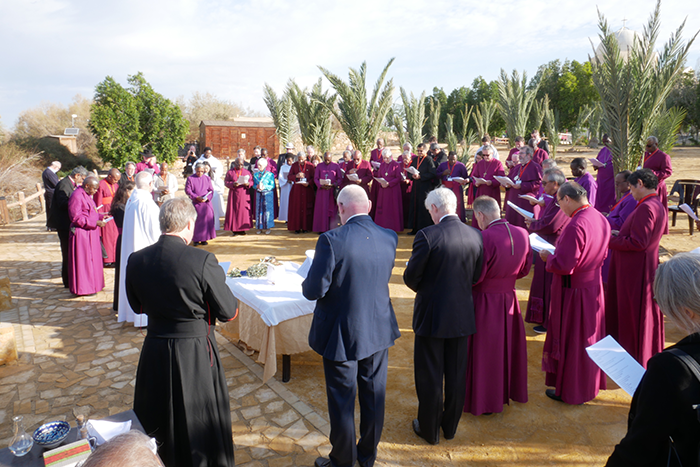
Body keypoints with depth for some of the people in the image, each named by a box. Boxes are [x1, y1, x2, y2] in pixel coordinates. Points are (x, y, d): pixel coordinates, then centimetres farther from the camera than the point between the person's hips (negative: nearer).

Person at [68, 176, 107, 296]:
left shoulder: (87, 195, 13)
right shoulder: (77, 196, -17)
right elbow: (76, 217, -21)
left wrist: (100, 216, 6)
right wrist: (95, 223, -23)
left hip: (90, 232, 10)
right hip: (81, 233, -10)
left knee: (92, 258, 14)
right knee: (83, 260, -1)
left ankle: (90, 284, 24)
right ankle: (83, 287, 8)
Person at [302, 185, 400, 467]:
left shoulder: (332, 240, -23)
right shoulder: (389, 238, -6)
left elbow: (315, 290, -19)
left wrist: (306, 285, 3)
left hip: (342, 335, -5)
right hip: (379, 330, 5)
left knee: (342, 399, 14)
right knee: (373, 395, 21)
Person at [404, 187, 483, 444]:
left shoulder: (427, 235, -20)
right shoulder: (475, 235, -4)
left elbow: (411, 276, -14)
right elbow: (476, 276, 3)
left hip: (432, 315, -5)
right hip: (462, 315, 5)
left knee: (430, 376, 12)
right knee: (456, 374, 19)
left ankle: (430, 430, 29)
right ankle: (450, 426, 37)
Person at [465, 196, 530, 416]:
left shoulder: (483, 238, -26)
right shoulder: (522, 234, -5)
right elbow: (524, 269, 6)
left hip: (484, 302, -6)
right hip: (509, 298, 6)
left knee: (482, 351, 11)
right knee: (507, 345, 24)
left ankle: (482, 400, 26)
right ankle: (509, 389, 43)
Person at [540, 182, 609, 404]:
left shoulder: (575, 226, -27)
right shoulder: (601, 219, 0)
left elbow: (562, 265, -27)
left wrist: (548, 256, -8)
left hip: (573, 290, -9)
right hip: (594, 286, 9)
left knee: (569, 340, 8)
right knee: (589, 335, 22)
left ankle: (569, 390, 23)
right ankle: (590, 384, 40)